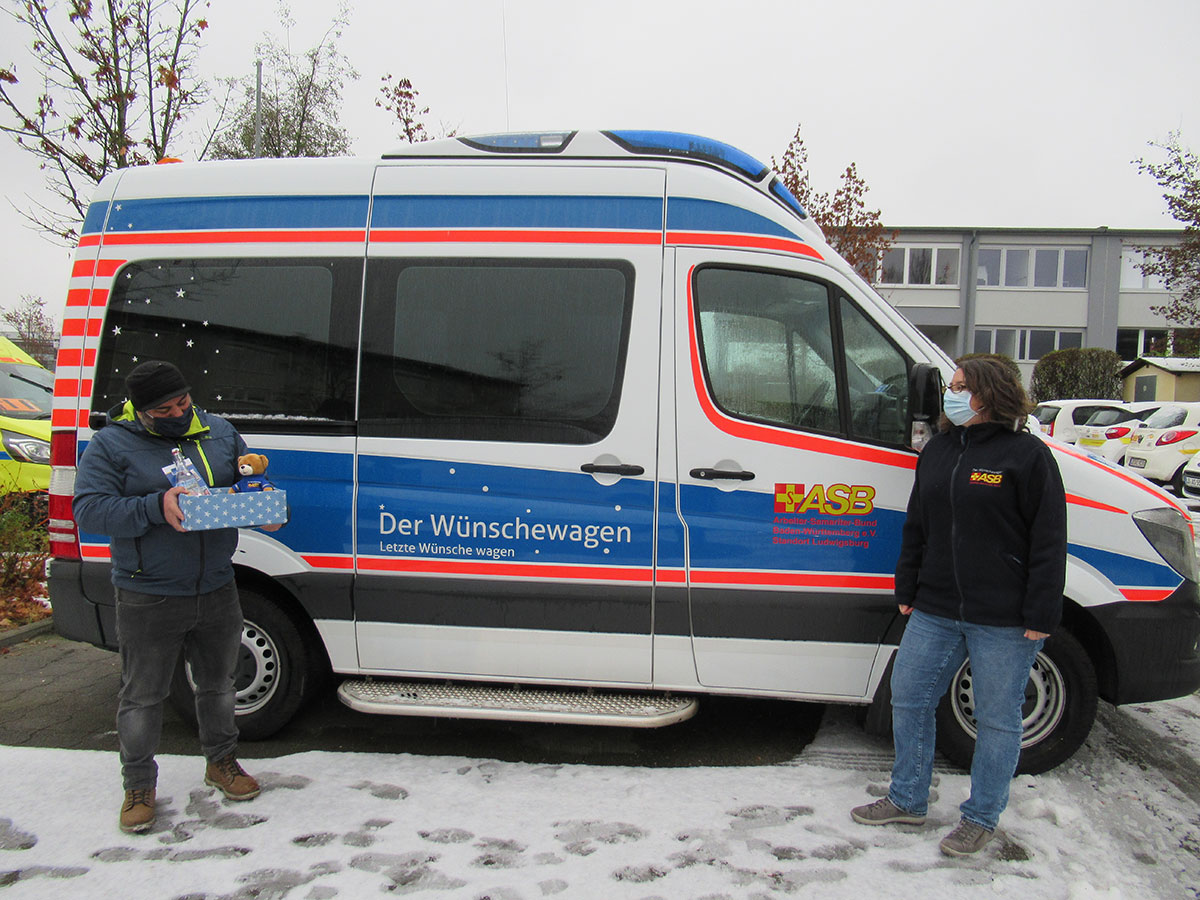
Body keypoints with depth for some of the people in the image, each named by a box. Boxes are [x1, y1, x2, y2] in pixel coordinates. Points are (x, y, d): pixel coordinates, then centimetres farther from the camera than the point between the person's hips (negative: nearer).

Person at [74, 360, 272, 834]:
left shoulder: (219, 432, 5)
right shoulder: (112, 444, -8)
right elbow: (88, 509, -15)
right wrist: (156, 508, -28)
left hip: (216, 591, 4)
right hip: (148, 599, -4)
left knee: (217, 683, 19)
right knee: (142, 695, 8)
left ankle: (221, 761, 40)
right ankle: (138, 785, 27)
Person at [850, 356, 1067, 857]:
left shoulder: (1027, 455, -8)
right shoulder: (938, 450, 10)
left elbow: (1049, 541, -8)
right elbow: (916, 528, 17)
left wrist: (1040, 616, -11)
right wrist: (906, 590, 16)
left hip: (1004, 621, -6)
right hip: (935, 612, 6)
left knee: (997, 718, 7)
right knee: (909, 698, 12)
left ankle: (981, 818, 26)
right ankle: (907, 800, 30)